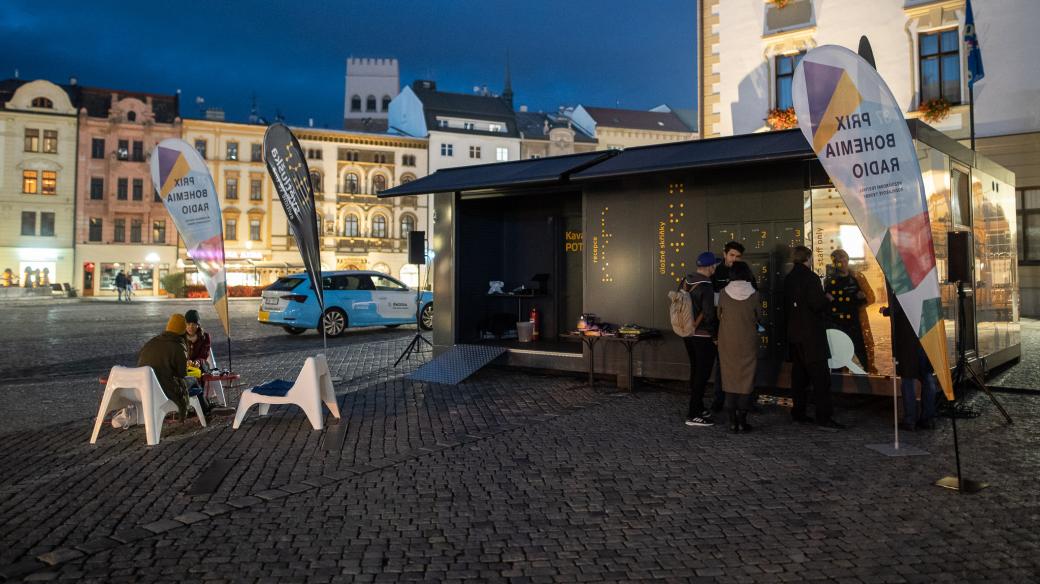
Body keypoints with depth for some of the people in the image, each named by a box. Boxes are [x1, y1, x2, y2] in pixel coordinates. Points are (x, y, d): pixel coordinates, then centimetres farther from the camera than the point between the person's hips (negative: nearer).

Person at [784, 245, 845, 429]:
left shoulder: (788, 279, 10)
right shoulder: (810, 277, -12)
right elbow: (817, 304, -18)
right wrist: (828, 300, 0)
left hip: (793, 333, 8)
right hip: (811, 333, -8)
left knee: (798, 374, 12)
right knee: (820, 375, -6)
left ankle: (798, 412, 16)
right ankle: (824, 416, -8)